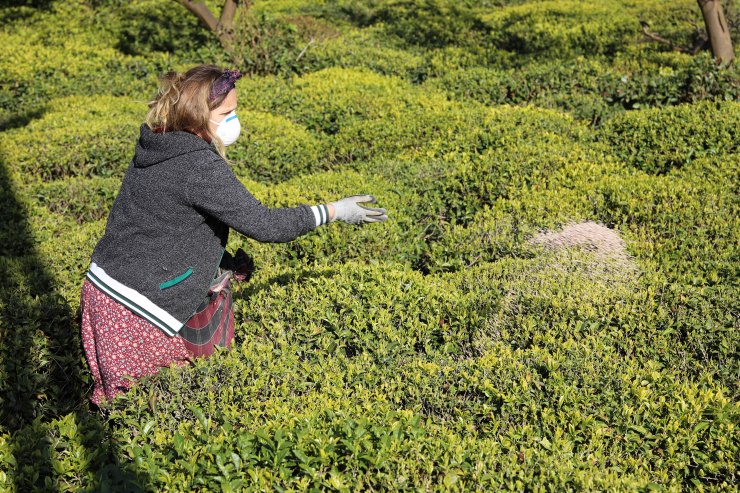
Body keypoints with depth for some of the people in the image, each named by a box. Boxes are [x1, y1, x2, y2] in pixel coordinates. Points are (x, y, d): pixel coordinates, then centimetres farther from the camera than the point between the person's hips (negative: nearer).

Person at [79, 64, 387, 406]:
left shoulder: (155, 147, 7)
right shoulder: (200, 167, -21)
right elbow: (262, 224, -19)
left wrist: (225, 263, 11)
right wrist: (334, 211, -11)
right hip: (137, 305, -8)